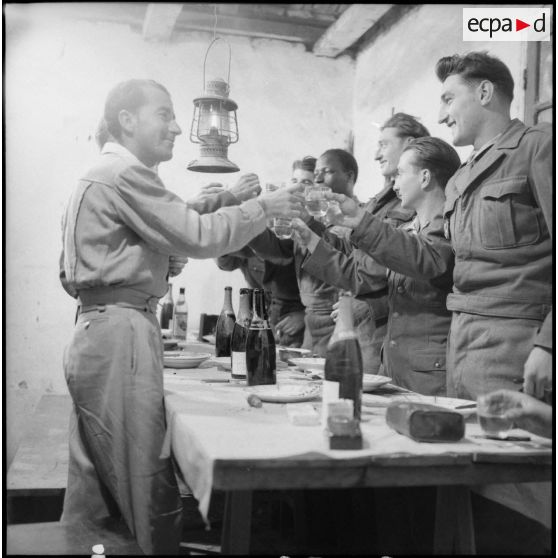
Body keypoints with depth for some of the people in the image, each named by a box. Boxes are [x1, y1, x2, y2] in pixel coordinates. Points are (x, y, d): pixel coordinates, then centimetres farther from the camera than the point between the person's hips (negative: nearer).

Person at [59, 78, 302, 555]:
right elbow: (197, 238, -14)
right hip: (120, 336, -11)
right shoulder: (125, 173, -10)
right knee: (149, 493, -4)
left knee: (94, 493, 16)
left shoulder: (103, 175, 22)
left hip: (97, 333, 11)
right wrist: (262, 208, -4)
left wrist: (219, 203, 9)